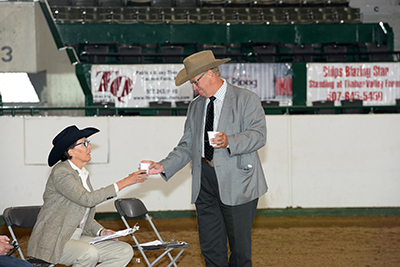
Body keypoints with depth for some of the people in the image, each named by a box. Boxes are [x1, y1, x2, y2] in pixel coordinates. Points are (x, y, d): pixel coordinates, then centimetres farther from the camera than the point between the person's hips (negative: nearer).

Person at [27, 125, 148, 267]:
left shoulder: (83, 174, 14)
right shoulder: (61, 172, -14)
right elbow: (86, 199, -27)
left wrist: (101, 231, -1)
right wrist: (123, 183, -24)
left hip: (77, 237, 9)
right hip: (52, 243, -9)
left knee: (125, 251, -6)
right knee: (89, 253, -36)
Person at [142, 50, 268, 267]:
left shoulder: (246, 99, 0)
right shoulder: (195, 107, 19)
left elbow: (259, 134, -11)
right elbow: (187, 147, 17)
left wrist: (230, 141, -27)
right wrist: (164, 166, 2)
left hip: (237, 183, -5)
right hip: (205, 183, 5)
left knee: (240, 248, -2)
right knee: (210, 249, 5)